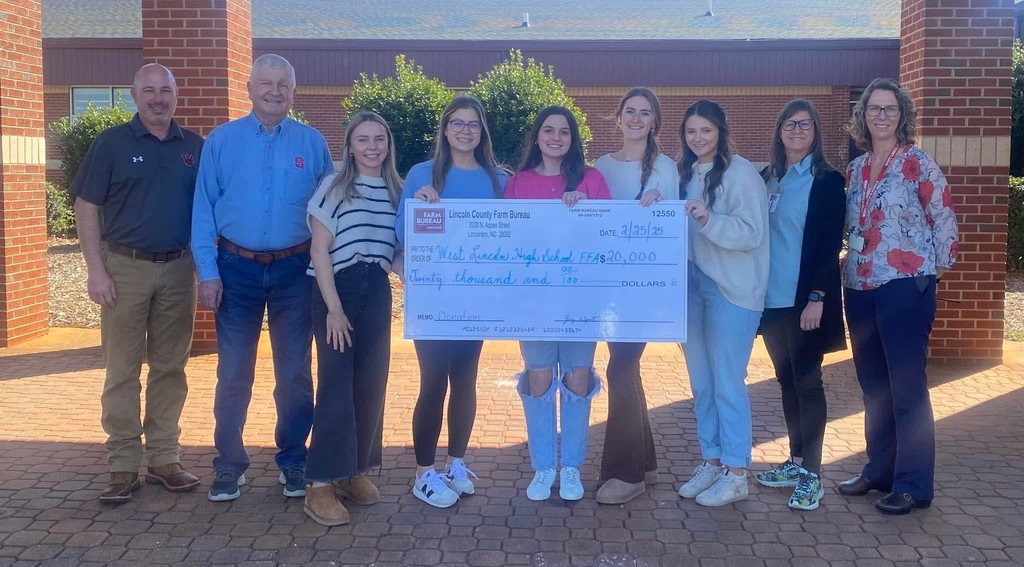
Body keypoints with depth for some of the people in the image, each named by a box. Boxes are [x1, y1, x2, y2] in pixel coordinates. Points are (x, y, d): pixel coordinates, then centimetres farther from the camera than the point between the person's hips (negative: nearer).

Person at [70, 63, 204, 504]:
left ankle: (164, 460, 19)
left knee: (170, 368, 9)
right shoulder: (111, 143, 0)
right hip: (126, 268, -2)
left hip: (178, 270, 3)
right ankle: (123, 467, 9)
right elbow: (86, 207, -2)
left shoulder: (195, 147, 8)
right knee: (122, 371, 1)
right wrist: (96, 269, -9)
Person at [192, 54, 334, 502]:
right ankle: (229, 465, 19)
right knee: (232, 373, 5)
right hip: (237, 268, 0)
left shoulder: (312, 144, 3)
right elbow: (204, 209, 1)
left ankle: (293, 461, 22)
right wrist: (208, 272, -6)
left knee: (295, 373, 8)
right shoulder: (221, 141, 2)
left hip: (294, 270, 1)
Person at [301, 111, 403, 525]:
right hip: (336, 290, -5)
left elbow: (399, 251, 13)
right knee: (336, 384, -8)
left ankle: (355, 471, 21)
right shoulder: (333, 187, -4)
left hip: (377, 293, 5)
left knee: (372, 383, 7)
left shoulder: (396, 192, 9)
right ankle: (319, 484, -3)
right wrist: (334, 308, -14)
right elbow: (319, 250, -8)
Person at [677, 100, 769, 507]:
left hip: (731, 289, -7)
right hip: (691, 285, 7)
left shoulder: (740, 173, -10)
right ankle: (711, 462, 26)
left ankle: (735, 474, 9)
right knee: (701, 383, 13)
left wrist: (708, 219, -30)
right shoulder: (685, 173, 12)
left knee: (727, 382, -3)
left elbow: (752, 233, -19)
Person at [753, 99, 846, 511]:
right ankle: (796, 461, 24)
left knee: (806, 381, -1)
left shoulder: (828, 181, -5)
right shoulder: (766, 178, 11)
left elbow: (830, 244, -10)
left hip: (805, 300, -5)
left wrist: (817, 298, -17)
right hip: (772, 299, 5)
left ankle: (812, 474, 8)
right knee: (786, 379, 12)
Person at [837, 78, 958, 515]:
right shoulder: (855, 169, 12)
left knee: (906, 387, -3)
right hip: (860, 288, 6)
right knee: (873, 386, 13)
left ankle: (913, 485, 7)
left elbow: (944, 217, -5)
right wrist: (850, 265, 13)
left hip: (906, 286, -6)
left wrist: (937, 268, -2)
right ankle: (879, 470, 26)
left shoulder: (917, 162, -5)